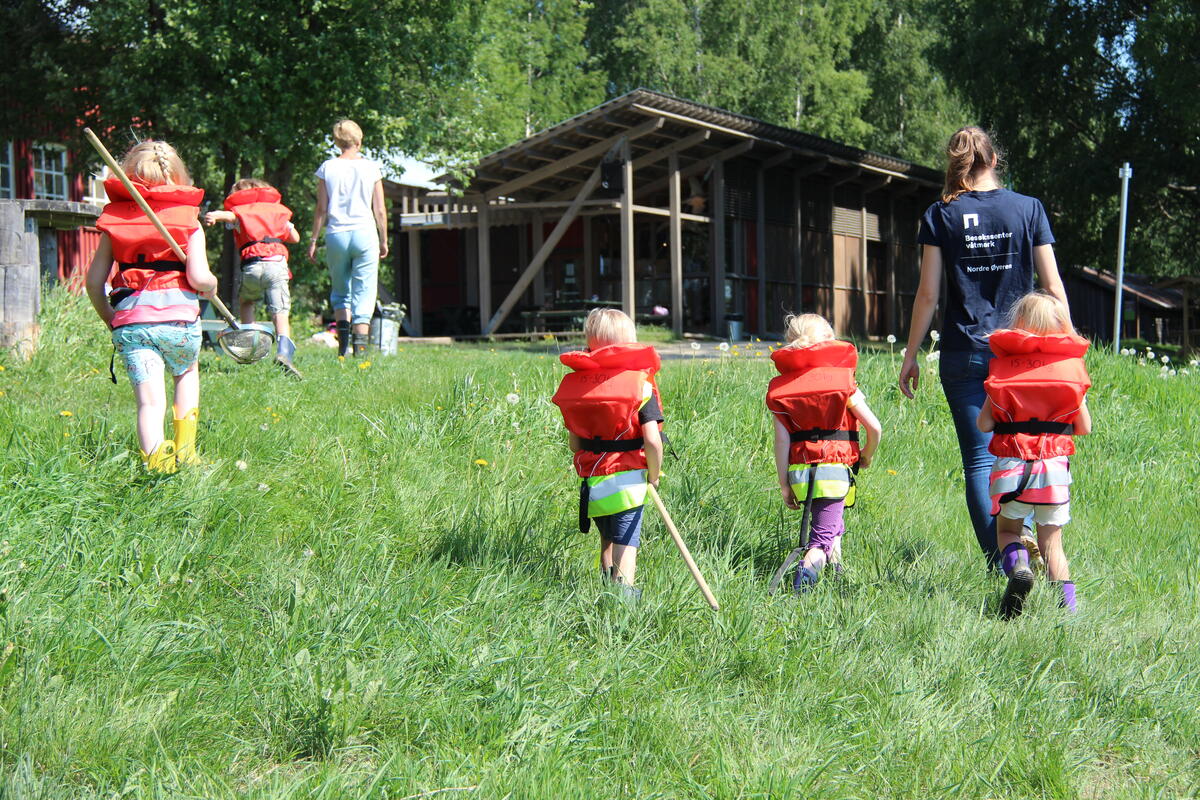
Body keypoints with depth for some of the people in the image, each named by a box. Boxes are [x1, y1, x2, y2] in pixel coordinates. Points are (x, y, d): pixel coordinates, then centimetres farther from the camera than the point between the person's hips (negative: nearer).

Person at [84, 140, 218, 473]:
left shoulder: (116, 220, 11)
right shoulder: (188, 219, 5)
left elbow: (94, 281, 8)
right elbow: (199, 277, -6)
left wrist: (109, 319, 23)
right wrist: (211, 285, 17)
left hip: (129, 321, 1)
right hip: (178, 317, -1)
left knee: (150, 399, 0)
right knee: (187, 373, 28)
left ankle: (155, 459, -20)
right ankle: (184, 448, 22)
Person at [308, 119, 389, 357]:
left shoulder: (327, 168, 2)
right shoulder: (371, 168, 2)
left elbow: (321, 209, 2)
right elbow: (380, 210, 3)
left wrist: (314, 241, 8)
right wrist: (384, 241, 13)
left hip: (336, 235, 1)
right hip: (365, 234, -1)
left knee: (340, 290, 17)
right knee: (364, 292, 1)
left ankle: (343, 336, 2)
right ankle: (360, 344, -9)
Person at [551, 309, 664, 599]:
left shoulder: (574, 383, 3)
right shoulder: (640, 383, -10)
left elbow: (574, 443, 5)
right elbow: (652, 440, -15)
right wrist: (654, 475, -1)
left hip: (589, 477, 4)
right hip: (627, 477, -4)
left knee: (607, 537, 23)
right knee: (626, 541, 0)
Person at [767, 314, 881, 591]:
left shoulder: (779, 388, 5)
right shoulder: (842, 381, 0)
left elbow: (781, 441, 0)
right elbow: (874, 428, -2)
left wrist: (784, 485, 5)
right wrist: (867, 455, 17)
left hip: (799, 471, 3)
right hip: (835, 468, -3)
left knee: (831, 523, 27)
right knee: (823, 534, -6)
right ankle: (808, 567, -31)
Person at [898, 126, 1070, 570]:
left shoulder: (940, 215, 1)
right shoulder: (1028, 208, 3)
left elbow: (928, 294, -1)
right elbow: (1053, 287, 2)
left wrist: (911, 355, 7)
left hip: (964, 354, 0)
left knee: (979, 460, 2)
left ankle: (998, 562, -4)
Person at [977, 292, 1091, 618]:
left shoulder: (1003, 365, 2)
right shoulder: (1071, 366, 3)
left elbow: (984, 423, -1)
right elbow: (1084, 427, 5)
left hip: (1011, 466, -1)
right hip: (1054, 467, 1)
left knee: (1007, 530, 17)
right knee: (1051, 543, 12)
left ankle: (1017, 564, -14)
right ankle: (1066, 602, -6)